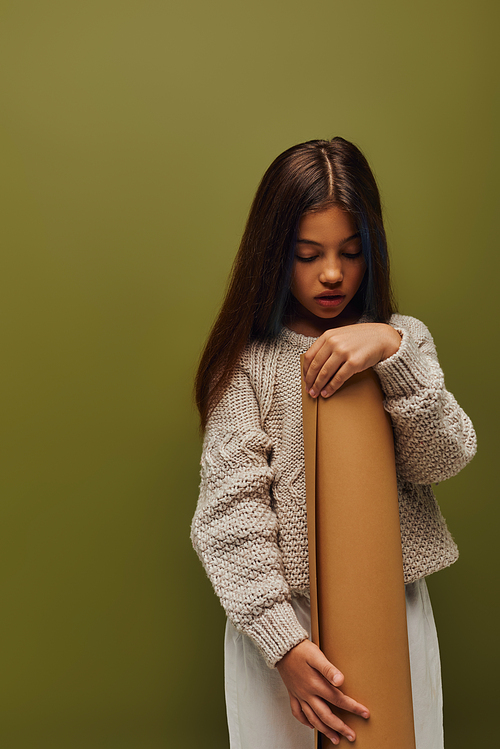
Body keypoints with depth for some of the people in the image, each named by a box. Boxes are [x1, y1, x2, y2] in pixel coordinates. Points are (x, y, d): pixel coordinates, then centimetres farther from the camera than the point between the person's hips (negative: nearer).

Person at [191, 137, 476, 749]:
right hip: (279, 613, -2)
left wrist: (392, 351, -22)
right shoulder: (249, 360, -7)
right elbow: (230, 508, -12)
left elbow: (445, 457, -8)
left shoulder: (403, 339, 3)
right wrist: (284, 641, -21)